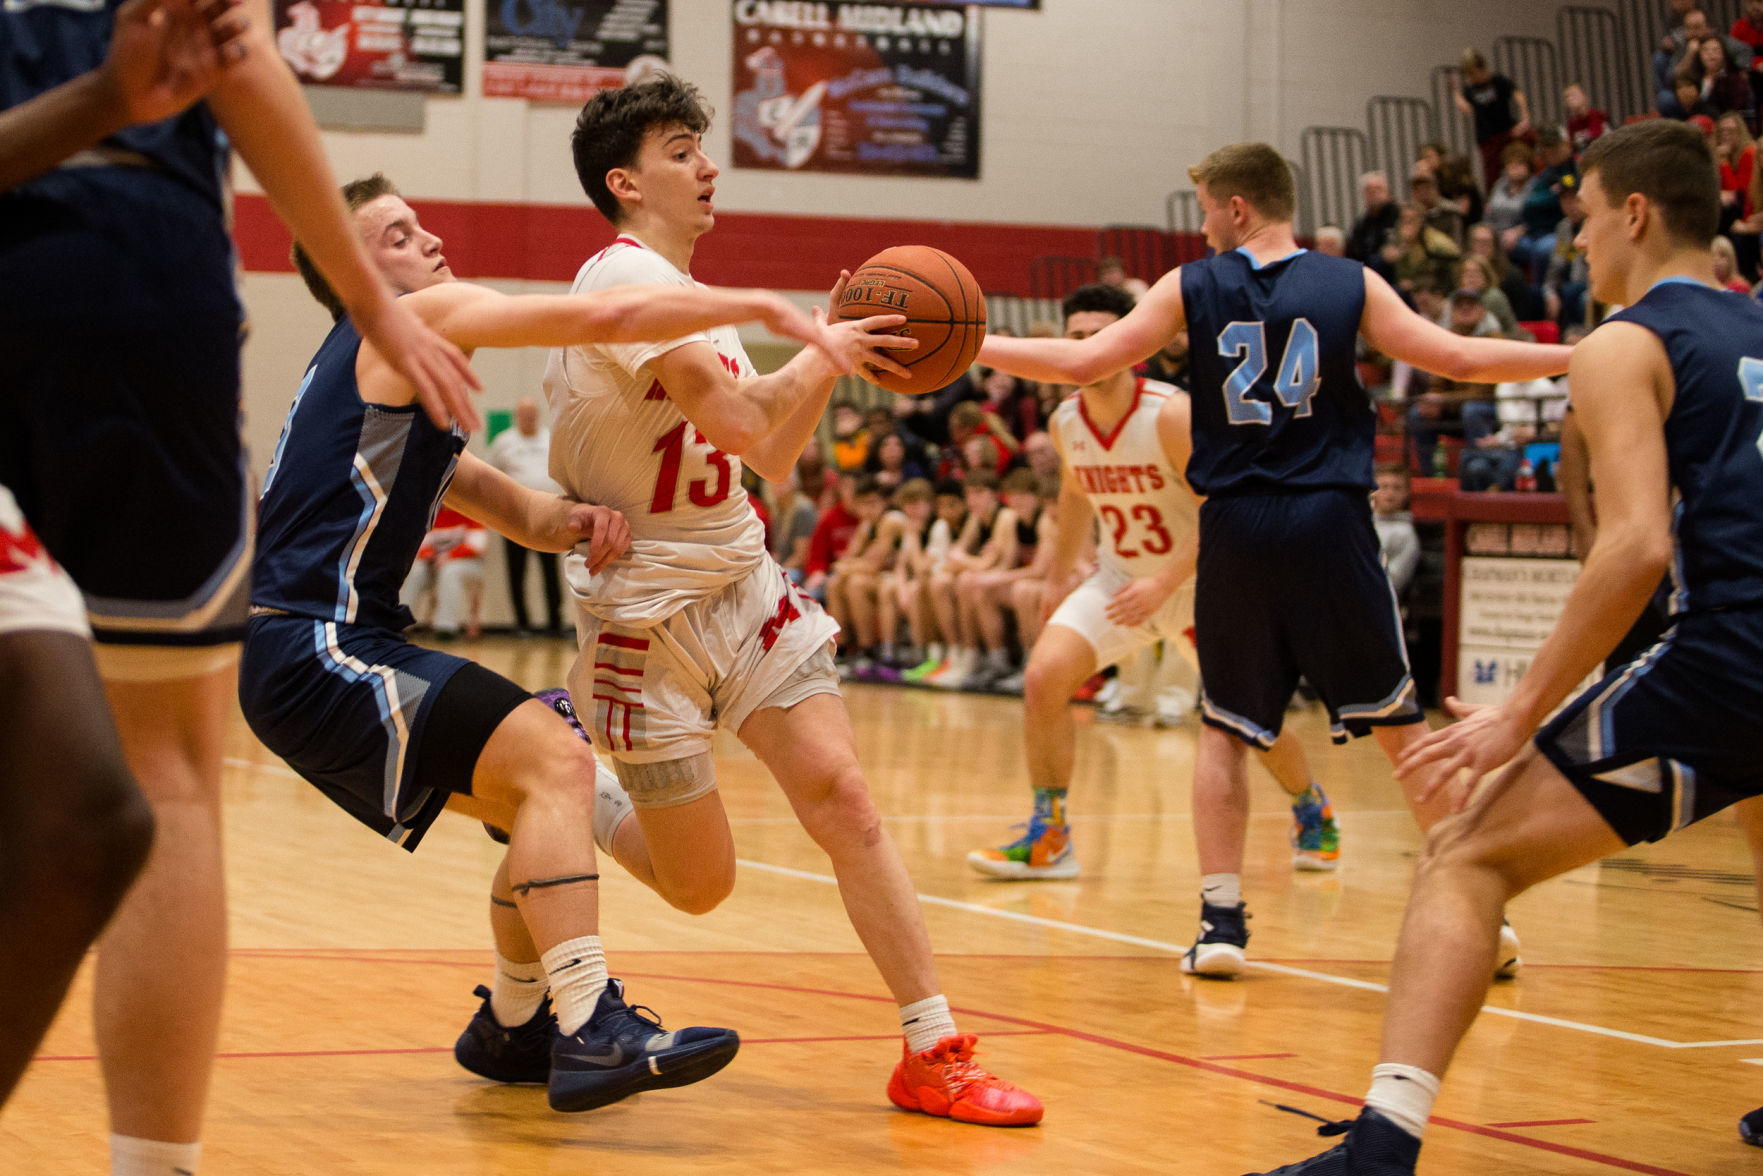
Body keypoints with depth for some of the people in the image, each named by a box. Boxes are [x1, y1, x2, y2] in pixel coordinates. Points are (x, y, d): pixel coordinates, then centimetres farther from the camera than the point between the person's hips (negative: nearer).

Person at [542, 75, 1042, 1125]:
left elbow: (770, 460, 16)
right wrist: (822, 356, -11)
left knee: (846, 801, -9)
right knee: (701, 884, 1)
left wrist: (832, 353, 4)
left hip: (746, 587, 8)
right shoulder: (627, 277, -15)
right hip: (648, 607, -7)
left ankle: (935, 1052, -7)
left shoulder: (689, 293, 15)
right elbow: (736, 419, -26)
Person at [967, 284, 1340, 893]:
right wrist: (1059, 575, 20)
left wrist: (1164, 582, -32)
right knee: (1043, 676, -17)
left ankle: (1311, 809, 35)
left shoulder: (1172, 415, -25)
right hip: (1120, 578, 4)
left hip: (1199, 580, -4)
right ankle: (1048, 838, -7)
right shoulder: (1066, 422, -7)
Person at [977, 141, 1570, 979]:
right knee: (1397, 720, 10)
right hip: (1330, 526, 0)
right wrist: (1583, 356, 9)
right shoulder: (1350, 286, 3)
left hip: (1237, 532, 0)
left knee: (1225, 726, 14)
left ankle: (1221, 914, 7)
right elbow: (1459, 359, -2)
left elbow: (1082, 361, -1)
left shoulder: (1192, 290, 2)